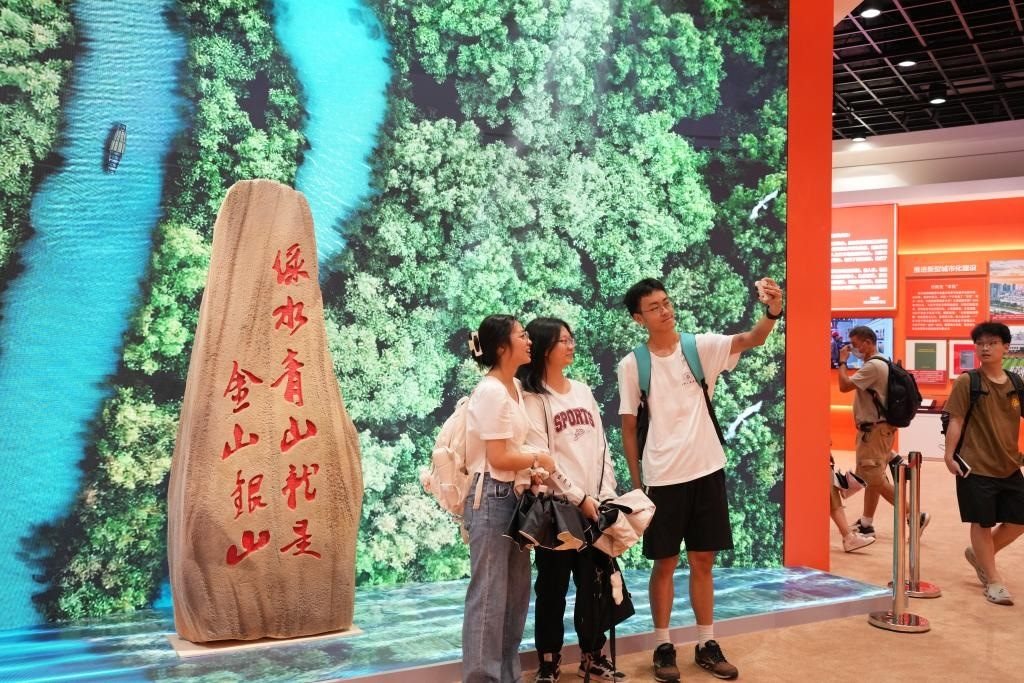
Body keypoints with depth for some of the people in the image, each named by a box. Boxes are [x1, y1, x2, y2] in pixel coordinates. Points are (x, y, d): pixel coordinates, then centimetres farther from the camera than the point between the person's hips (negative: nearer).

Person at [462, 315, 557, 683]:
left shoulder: (515, 387, 10)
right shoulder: (491, 392, -17)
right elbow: (499, 458, -19)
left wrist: (530, 469, 0)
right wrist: (538, 460, -6)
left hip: (513, 495, 9)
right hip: (491, 497, -9)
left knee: (516, 590, 14)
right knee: (489, 592, -1)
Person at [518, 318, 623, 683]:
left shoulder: (583, 391, 14)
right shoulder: (532, 398, -6)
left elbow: (601, 447, 12)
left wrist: (608, 495, 2)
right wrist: (578, 497, -13)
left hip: (595, 504, 6)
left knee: (594, 583, 11)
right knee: (553, 586, 3)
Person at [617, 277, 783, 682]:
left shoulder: (701, 347, -1)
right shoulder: (631, 365, -3)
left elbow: (749, 340, -18)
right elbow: (629, 427, 2)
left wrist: (772, 313, -38)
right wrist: (635, 483, 0)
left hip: (707, 470, 2)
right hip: (663, 477, -1)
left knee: (703, 561, 12)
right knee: (665, 563, 8)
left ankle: (706, 645, 25)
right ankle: (663, 647, 22)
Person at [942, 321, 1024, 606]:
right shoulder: (967, 382, -8)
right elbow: (956, 420, -9)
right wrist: (949, 455, -15)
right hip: (976, 467, -5)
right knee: (982, 523, 4)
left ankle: (979, 554, 33)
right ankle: (994, 581, 18)